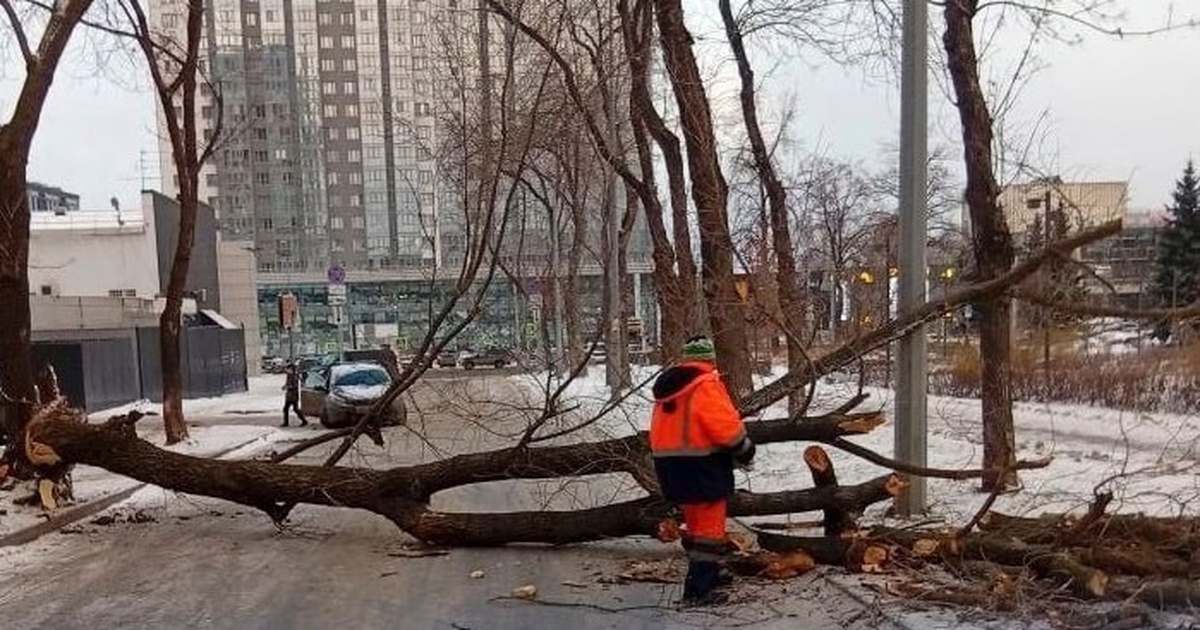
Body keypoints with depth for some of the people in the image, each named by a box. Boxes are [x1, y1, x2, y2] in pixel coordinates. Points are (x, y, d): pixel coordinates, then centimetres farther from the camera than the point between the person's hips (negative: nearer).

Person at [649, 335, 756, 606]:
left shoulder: (668, 385, 11)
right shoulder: (706, 384, -15)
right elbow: (725, 425, -19)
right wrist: (744, 447, -3)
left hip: (670, 463, 8)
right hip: (701, 465, -8)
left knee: (696, 521, 21)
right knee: (709, 525, -1)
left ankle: (706, 572, 34)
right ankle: (698, 589, -3)